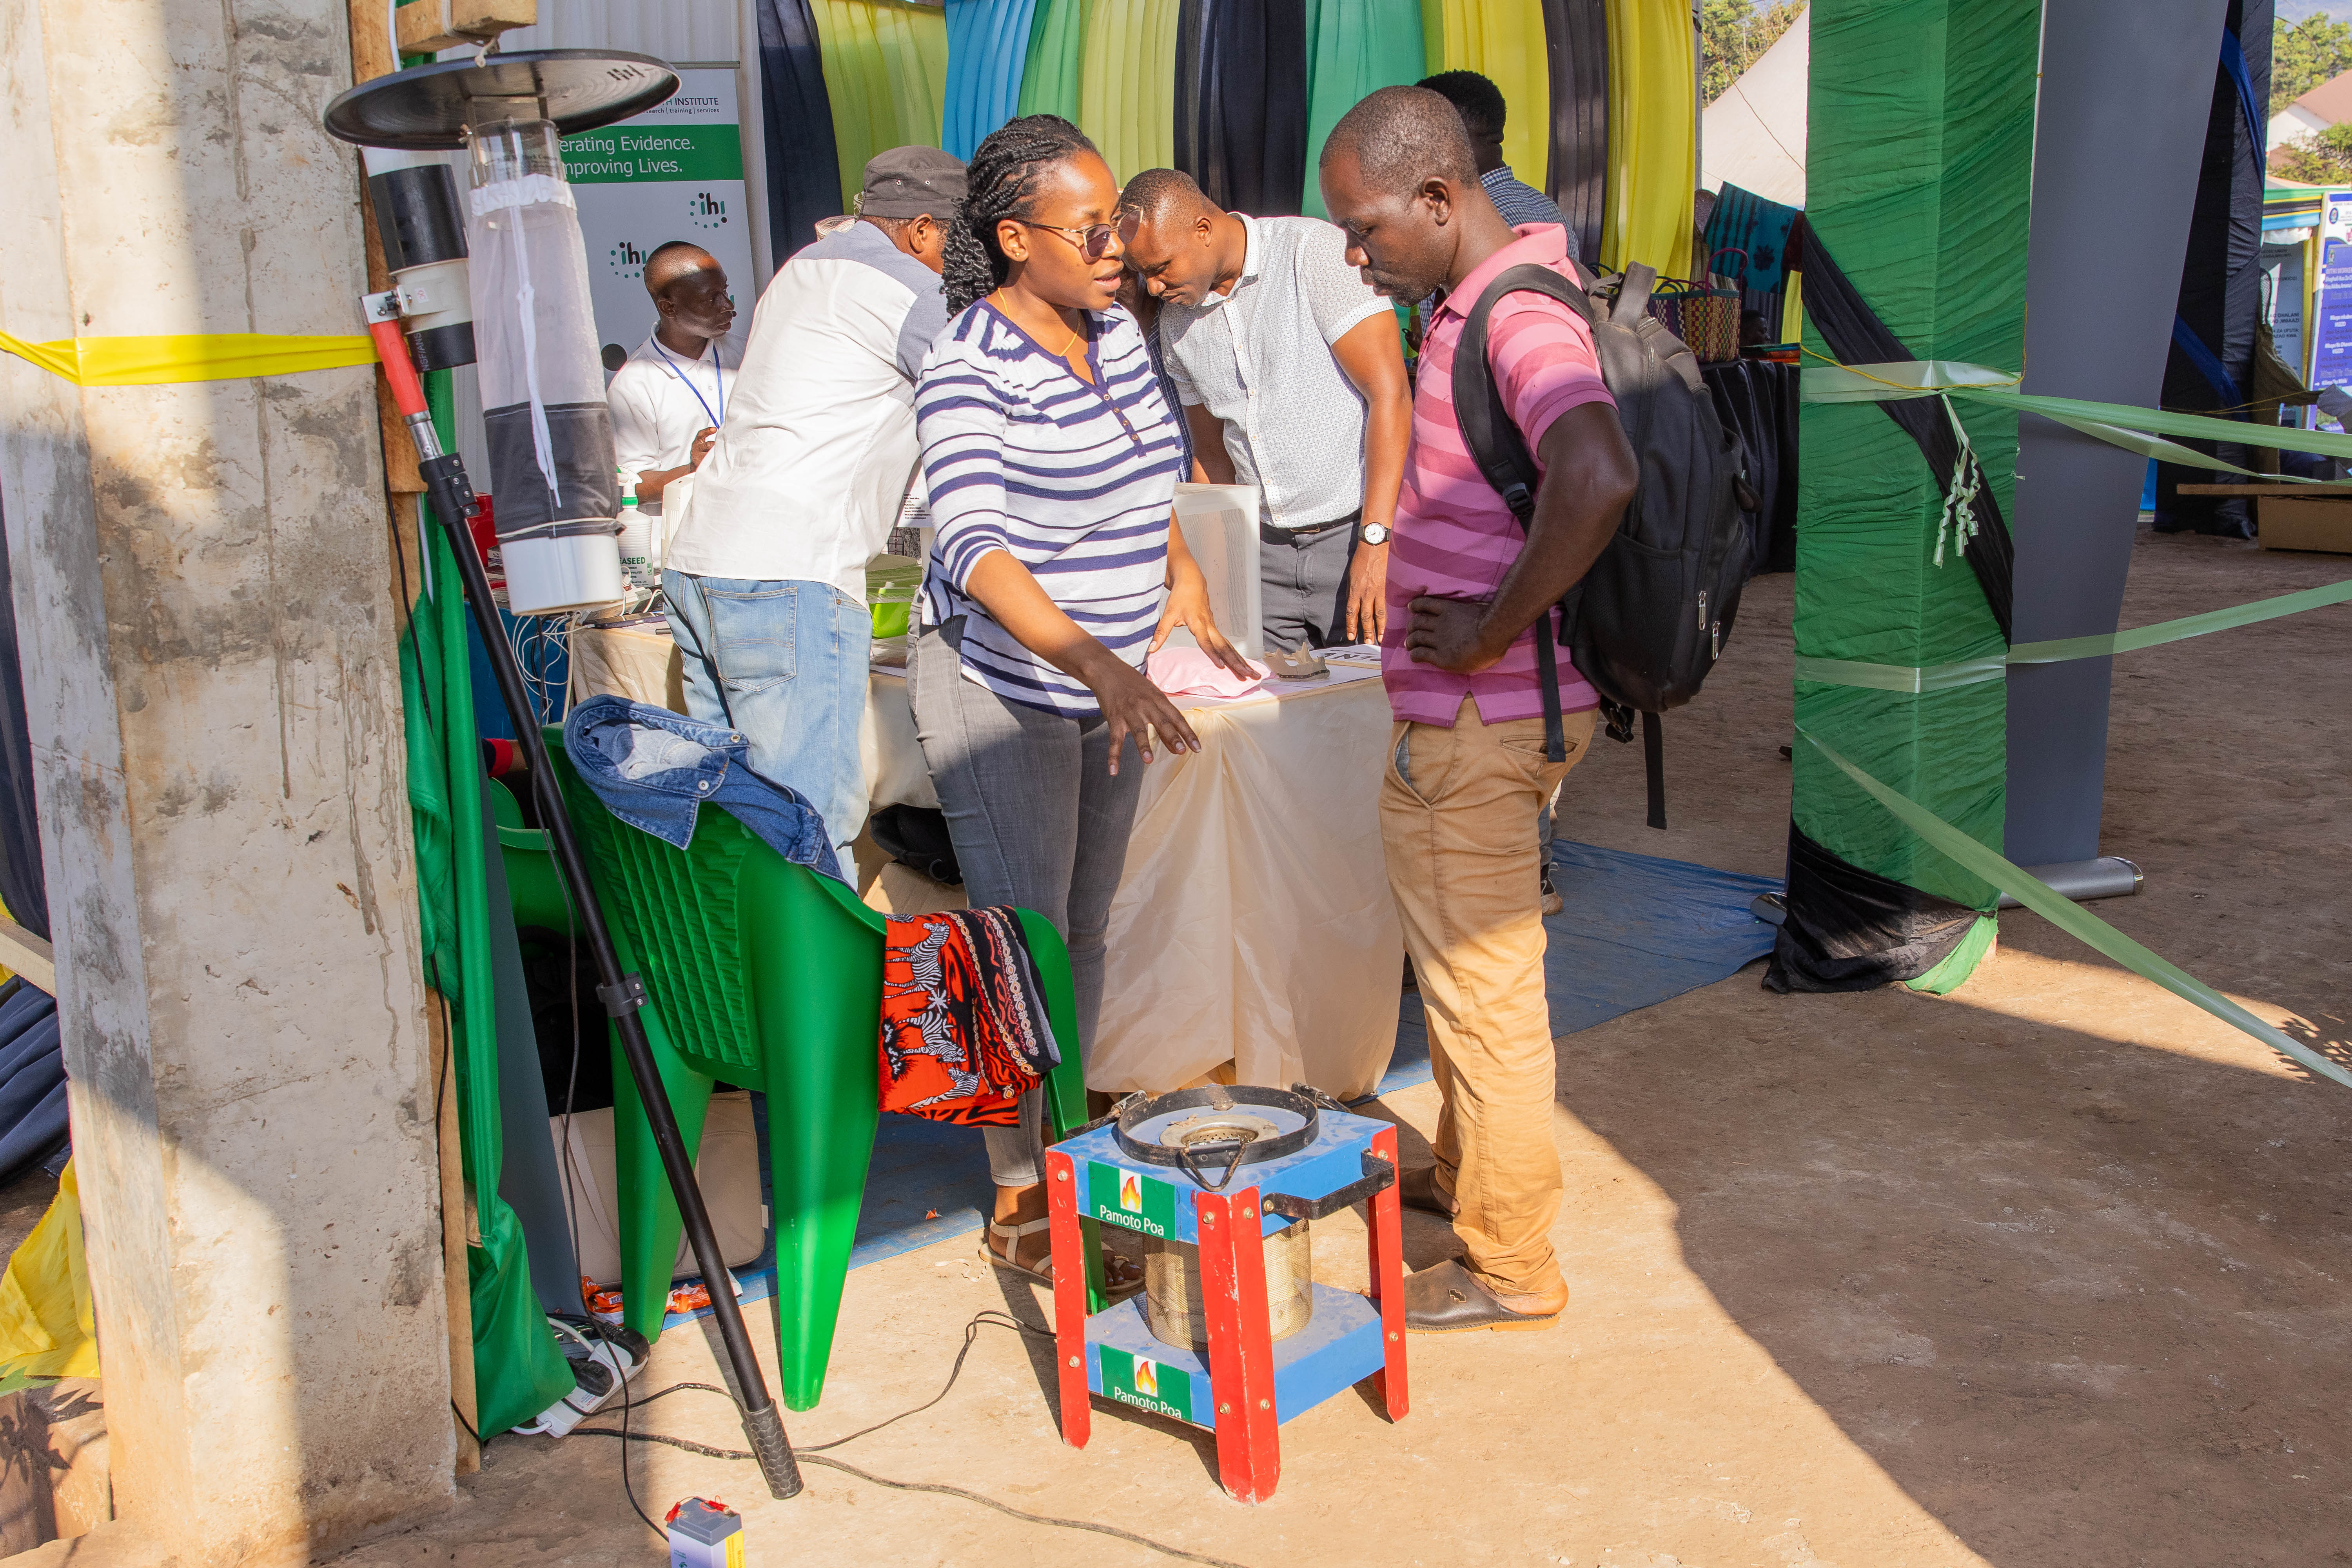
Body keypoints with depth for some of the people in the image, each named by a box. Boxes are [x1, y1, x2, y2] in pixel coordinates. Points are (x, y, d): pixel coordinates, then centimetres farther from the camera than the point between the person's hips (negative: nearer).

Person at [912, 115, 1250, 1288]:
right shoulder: (969, 366, -19)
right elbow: (975, 546, -31)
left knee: (1085, 935, 14)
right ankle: (1020, 1206, 9)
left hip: (1107, 685, 7)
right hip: (1000, 688, -7)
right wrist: (1103, 665, -42)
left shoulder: (1116, 332, 5)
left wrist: (1183, 584, 12)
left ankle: (1066, 1153, 29)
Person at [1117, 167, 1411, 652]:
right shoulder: (1177, 321, 9)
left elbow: (1390, 394, -16)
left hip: (1356, 536, -5)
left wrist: (1375, 541, -22)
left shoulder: (1315, 251, -10)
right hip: (1264, 549, 6)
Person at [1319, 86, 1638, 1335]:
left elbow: (1598, 479, -41)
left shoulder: (1522, 318, -22)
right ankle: (1463, 1173, 45)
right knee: (1462, 971, 25)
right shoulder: (1479, 304, 9)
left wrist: (1494, 628, -29)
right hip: (1450, 717, 10)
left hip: (1473, 728, -10)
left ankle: (1507, 1267, 19)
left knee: (1482, 987, 4)